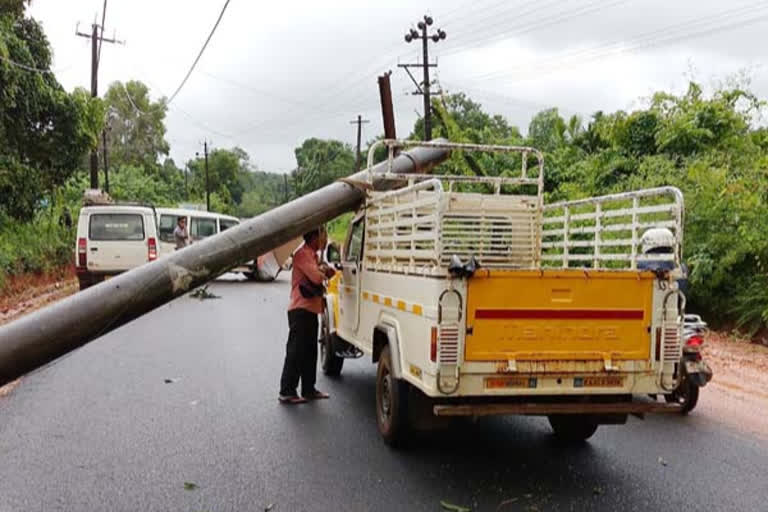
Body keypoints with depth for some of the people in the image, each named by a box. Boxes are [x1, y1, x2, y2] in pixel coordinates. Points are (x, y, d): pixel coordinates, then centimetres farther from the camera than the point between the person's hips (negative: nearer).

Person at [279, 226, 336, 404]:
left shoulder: (312, 254, 19)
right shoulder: (303, 254, -14)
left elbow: (319, 275, 18)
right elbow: (316, 277, -23)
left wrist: (323, 271, -4)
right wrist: (324, 271, -2)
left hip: (310, 310, 10)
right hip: (301, 310, -10)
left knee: (309, 352, 14)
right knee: (296, 352, -7)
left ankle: (308, 389, 21)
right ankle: (286, 392, -3)